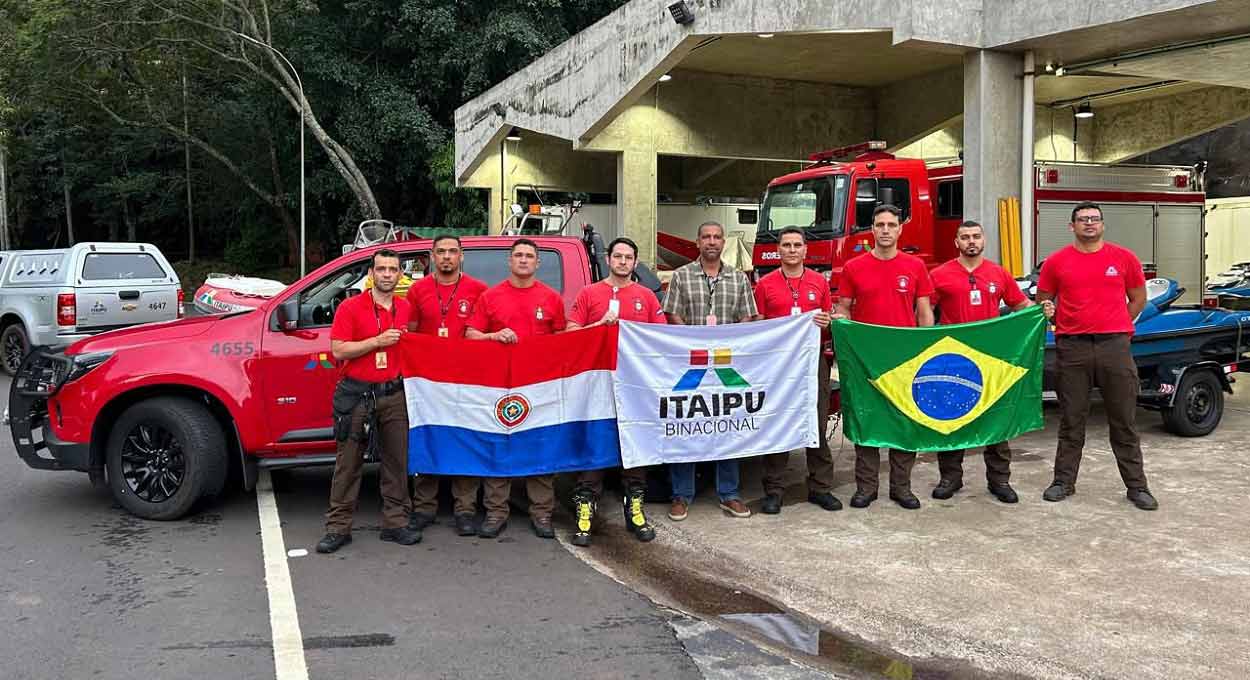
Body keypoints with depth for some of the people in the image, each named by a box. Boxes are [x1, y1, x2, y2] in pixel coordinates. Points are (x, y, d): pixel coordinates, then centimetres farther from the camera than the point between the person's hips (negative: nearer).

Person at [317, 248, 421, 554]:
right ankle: (338, 527, 6)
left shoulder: (406, 309, 10)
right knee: (348, 462, 0)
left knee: (397, 461, 6)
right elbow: (338, 350, -10)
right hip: (357, 394, -4)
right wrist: (378, 341, -14)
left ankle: (395, 523, 14)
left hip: (394, 394, 4)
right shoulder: (350, 308, -3)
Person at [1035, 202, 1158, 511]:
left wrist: (1118, 328, 8)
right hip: (1072, 348, 0)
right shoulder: (1056, 262, 4)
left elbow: (1138, 298, 15)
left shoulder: (1124, 258, 6)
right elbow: (1043, 303, 12)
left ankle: (1136, 486, 13)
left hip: (1115, 346, 0)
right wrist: (1065, 326, 5)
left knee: (1124, 420, 5)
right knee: (1071, 419, 7)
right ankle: (1063, 481, 16)